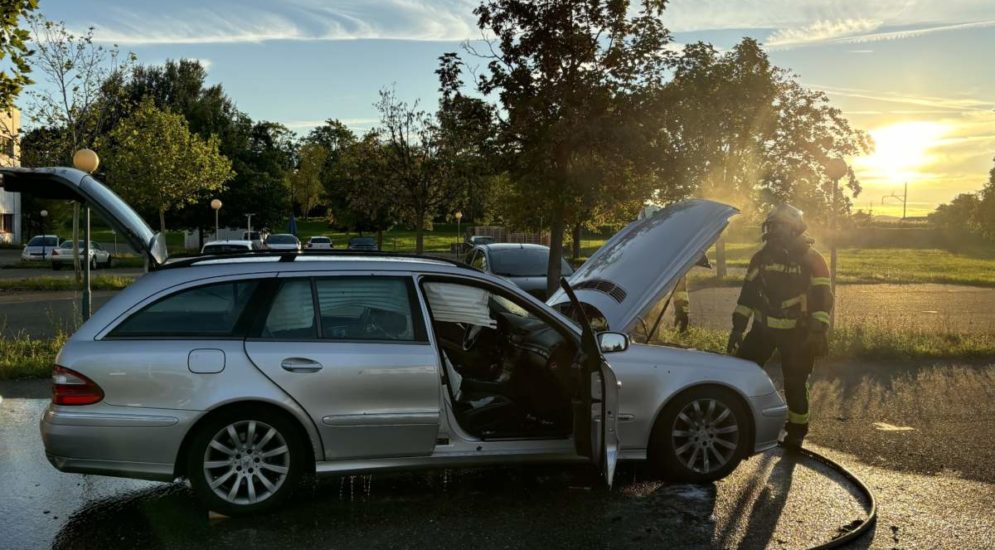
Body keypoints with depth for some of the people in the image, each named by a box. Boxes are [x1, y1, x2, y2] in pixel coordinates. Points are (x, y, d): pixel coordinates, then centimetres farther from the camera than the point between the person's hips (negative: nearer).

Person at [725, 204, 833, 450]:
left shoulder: (812, 260, -8)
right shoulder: (761, 258, 4)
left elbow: (823, 297, -11)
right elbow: (748, 293, 8)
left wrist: (818, 331, -21)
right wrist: (737, 328, 5)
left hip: (796, 332, -4)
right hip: (763, 327, 4)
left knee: (794, 383, 2)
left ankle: (797, 430, 19)